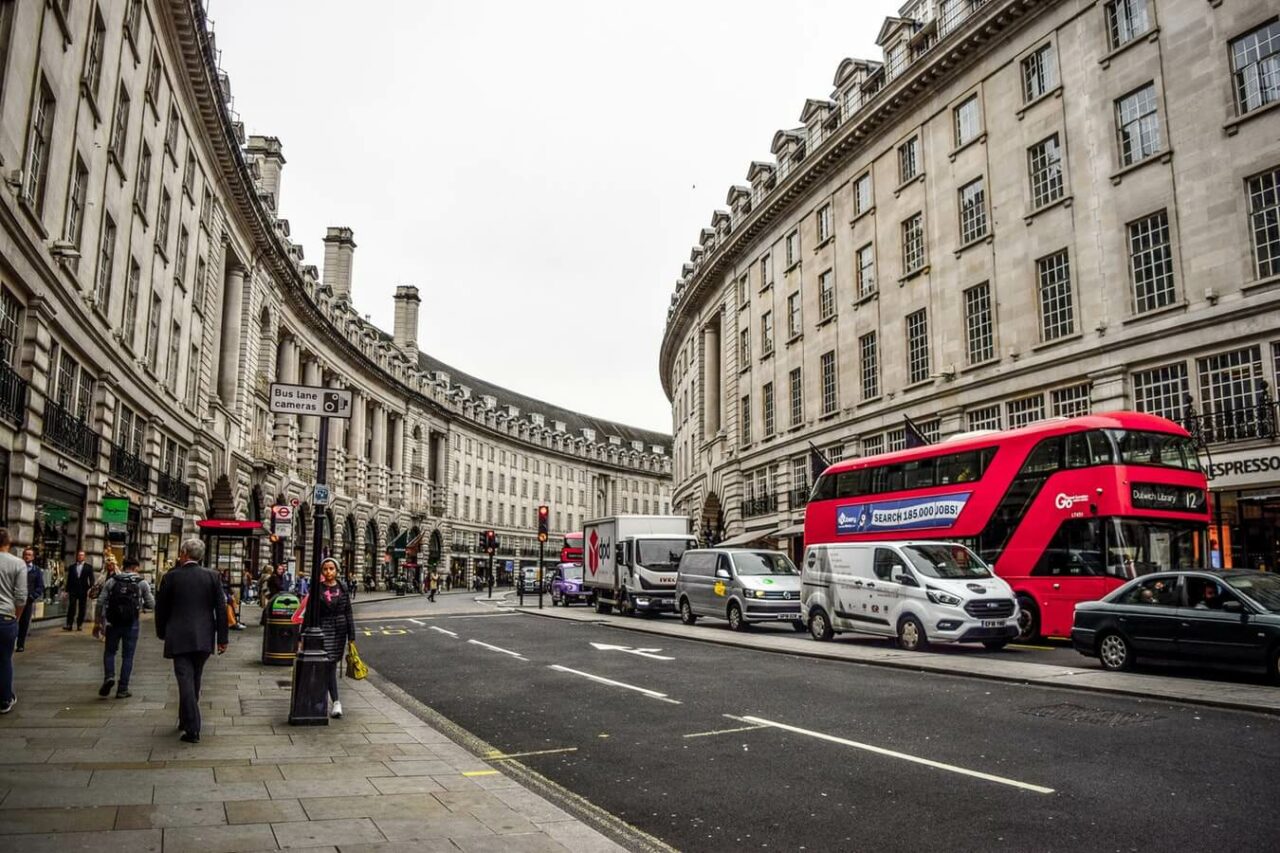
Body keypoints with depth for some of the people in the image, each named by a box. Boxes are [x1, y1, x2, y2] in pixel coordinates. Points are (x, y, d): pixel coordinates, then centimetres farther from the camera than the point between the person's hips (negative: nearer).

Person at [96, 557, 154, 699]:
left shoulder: (111, 581, 4)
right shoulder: (142, 583, 1)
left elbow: (100, 602, 0)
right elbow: (151, 604, 1)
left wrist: (98, 622, 7)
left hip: (113, 622, 1)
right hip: (132, 623, -1)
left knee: (109, 651, 18)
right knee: (128, 656, 8)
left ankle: (109, 676, -7)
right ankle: (122, 689, 9)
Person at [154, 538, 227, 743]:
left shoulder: (171, 577, -5)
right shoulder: (212, 576, -1)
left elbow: (161, 608, 3)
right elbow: (221, 608, -2)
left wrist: (162, 633, 19)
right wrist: (222, 638, 4)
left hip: (179, 638, -3)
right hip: (204, 638, 3)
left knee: (186, 681, -2)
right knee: (194, 681, 19)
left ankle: (192, 730, -6)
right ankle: (186, 720, 33)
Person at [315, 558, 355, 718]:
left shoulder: (343, 589, 3)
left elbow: (349, 613, 5)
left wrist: (351, 636, 1)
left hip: (340, 630, 3)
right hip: (324, 630, -3)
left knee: (332, 664, 10)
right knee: (330, 666, -9)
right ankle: (336, 703, -11)